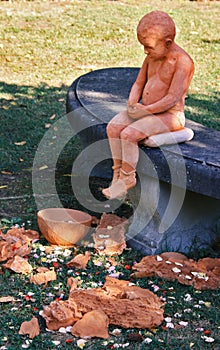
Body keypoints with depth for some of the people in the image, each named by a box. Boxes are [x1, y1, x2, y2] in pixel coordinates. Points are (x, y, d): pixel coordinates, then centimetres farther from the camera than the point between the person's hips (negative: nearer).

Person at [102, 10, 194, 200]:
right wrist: (132, 103, -6)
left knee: (129, 134, -26)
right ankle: (117, 172, -6)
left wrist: (146, 111, -22)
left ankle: (127, 177, -10)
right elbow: (138, 84, 15)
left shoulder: (182, 62, -18)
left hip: (170, 115, -8)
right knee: (113, 126, -11)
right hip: (146, 110, 8)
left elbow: (173, 98, -23)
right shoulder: (152, 57, 8)